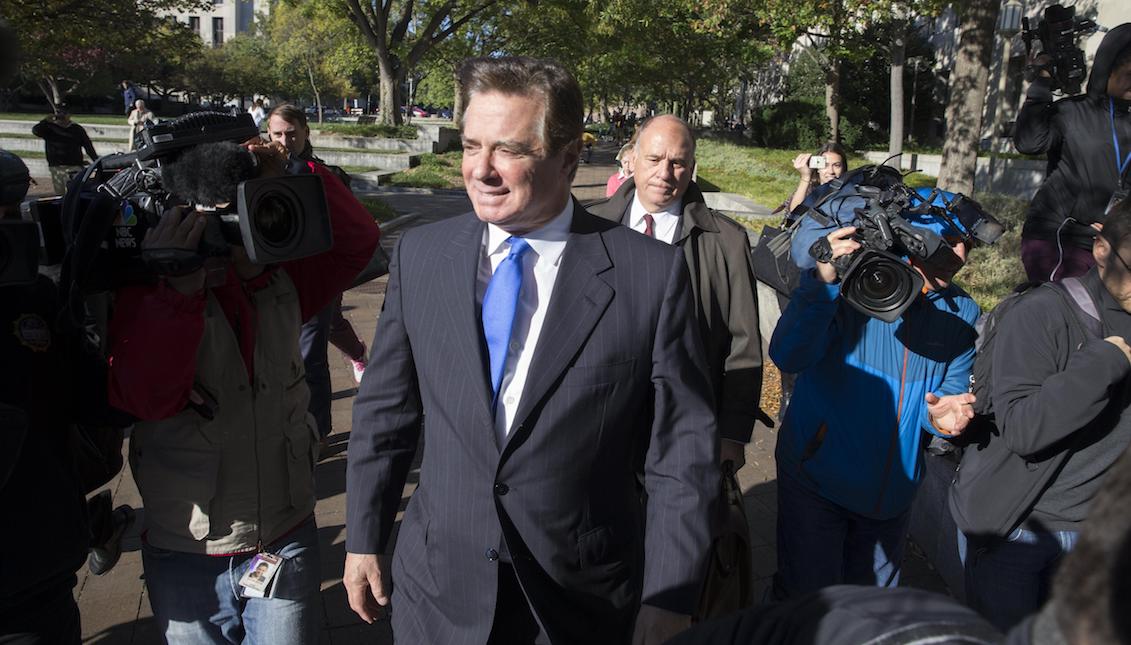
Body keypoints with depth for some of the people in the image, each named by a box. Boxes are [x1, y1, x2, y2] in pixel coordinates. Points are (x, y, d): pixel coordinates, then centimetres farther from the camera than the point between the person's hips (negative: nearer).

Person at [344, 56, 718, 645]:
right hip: (439, 595, 3)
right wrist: (363, 541, 9)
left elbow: (680, 457, -9)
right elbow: (385, 410, 6)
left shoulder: (652, 274, -13)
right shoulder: (419, 255, -3)